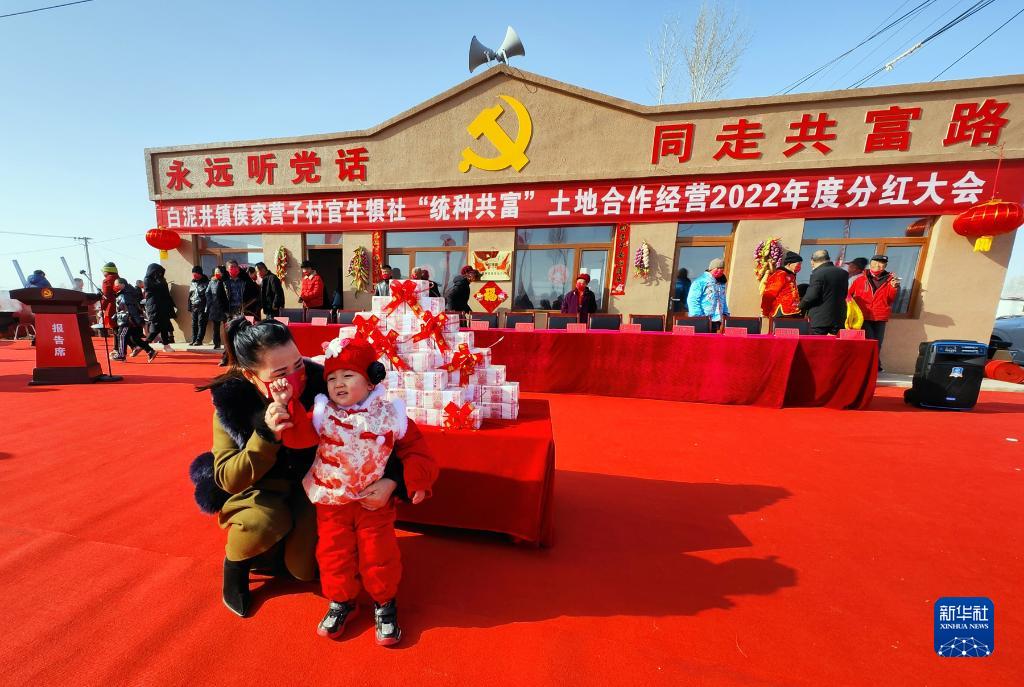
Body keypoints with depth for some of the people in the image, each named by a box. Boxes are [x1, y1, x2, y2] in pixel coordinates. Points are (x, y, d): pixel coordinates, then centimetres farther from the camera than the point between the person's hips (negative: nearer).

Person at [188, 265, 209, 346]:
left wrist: (207, 307, -14)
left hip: (202, 307, -6)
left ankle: (199, 340, -5)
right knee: (194, 324, 7)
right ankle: (194, 340, 12)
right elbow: (190, 295, 21)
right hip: (194, 307, 7)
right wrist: (189, 306, 15)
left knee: (201, 324, -7)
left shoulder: (206, 282, -3)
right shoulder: (192, 283, 16)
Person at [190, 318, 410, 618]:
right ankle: (234, 567, 6)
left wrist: (392, 478, -35)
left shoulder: (319, 383, -27)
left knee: (305, 569, -7)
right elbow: (227, 478, -21)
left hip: (311, 486, 0)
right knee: (266, 521, -31)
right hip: (260, 489, 0)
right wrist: (266, 436, -39)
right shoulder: (231, 402, -22)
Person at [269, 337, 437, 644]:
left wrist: (417, 481, -14)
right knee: (334, 552, 14)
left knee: (379, 552, 8)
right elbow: (297, 435, -19)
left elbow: (415, 449, -5)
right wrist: (285, 403, -29)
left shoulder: (389, 415, -12)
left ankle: (384, 602, 34)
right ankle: (340, 600, 43)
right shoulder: (322, 414, -6)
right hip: (331, 501, 2)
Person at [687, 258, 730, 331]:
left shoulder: (721, 283, 19)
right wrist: (699, 316, -18)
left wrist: (726, 314, 15)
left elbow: (723, 301, 26)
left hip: (716, 320, 8)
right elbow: (692, 300, -14)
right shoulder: (700, 281, -6)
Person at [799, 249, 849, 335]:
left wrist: (801, 306, -1)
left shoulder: (817, 274, -14)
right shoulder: (843, 273, 9)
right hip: (839, 318, 6)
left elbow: (811, 296, -17)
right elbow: (844, 294, 14)